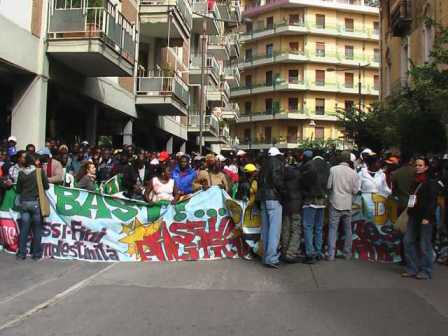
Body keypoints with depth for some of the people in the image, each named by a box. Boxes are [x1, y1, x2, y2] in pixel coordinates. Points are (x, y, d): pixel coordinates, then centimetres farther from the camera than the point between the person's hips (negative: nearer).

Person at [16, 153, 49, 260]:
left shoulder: (21, 173, 1)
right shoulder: (40, 172, -6)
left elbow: (18, 190, 6)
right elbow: (46, 186, -1)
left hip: (24, 203, 3)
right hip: (36, 202, -2)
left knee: (24, 229, 8)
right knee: (37, 230, 5)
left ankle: (21, 253, 14)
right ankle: (36, 254, 9)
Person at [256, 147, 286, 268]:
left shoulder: (264, 165, 17)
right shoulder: (278, 163, -4)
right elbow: (277, 180, -16)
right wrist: (283, 192, -4)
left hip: (263, 199, 8)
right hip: (274, 199, -7)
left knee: (266, 229, 12)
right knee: (275, 229, -7)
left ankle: (266, 256, 18)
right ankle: (271, 258, -10)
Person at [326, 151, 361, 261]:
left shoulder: (333, 169, -9)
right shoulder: (353, 173, -4)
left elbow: (328, 186, -6)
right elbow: (355, 190, -1)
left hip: (335, 203, -2)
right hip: (347, 205, 2)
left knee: (333, 229, 2)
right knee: (348, 229, 14)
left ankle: (331, 254, -1)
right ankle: (347, 253, 21)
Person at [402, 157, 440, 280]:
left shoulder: (432, 183, -6)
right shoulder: (415, 183, 16)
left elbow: (432, 202, -12)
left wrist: (427, 217, -19)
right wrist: (409, 214, 12)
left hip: (425, 218, -7)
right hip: (413, 217, 8)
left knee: (424, 245, -2)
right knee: (408, 241, 5)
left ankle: (426, 271, 8)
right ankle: (412, 269, 13)